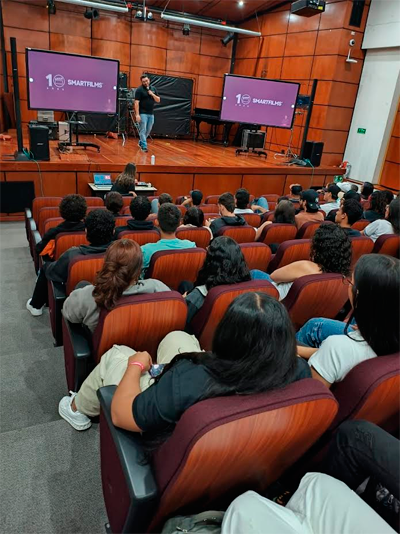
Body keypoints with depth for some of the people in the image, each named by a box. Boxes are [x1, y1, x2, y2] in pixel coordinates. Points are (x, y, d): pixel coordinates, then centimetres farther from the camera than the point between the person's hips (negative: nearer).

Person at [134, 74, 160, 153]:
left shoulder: (153, 88, 10)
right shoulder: (139, 90, -7)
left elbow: (158, 100, 9)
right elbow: (136, 102, -12)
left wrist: (152, 94, -9)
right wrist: (137, 114, -20)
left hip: (151, 113, 6)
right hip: (142, 113, -6)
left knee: (148, 131, 13)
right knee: (143, 130, -6)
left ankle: (141, 142, 31)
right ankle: (144, 146, -4)